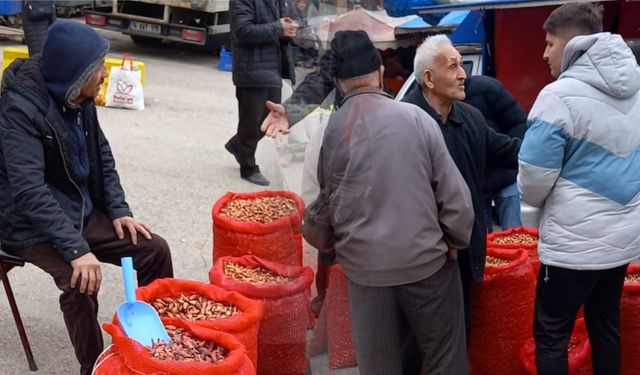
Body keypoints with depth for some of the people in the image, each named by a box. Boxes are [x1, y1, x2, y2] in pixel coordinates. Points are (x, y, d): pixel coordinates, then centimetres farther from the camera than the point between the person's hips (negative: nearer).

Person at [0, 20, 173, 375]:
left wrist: (119, 210, 0)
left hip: (81, 211, 8)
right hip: (32, 225, -7)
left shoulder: (78, 98, 0)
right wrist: (76, 249, -38)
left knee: (154, 248, -4)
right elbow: (29, 191, -32)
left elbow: (102, 157, 13)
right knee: (80, 281, -31)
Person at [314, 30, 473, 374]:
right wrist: (457, 241, 11)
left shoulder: (327, 131, -4)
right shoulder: (414, 117, -7)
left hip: (363, 267, 2)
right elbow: (453, 192, -5)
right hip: (426, 259, -1)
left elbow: (324, 201, 4)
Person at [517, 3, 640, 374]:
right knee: (606, 326, 18)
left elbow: (533, 179, -15)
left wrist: (541, 202, 7)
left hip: (575, 242, -7)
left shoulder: (560, 96, -18)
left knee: (551, 336, 5)